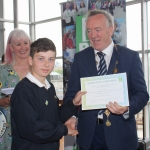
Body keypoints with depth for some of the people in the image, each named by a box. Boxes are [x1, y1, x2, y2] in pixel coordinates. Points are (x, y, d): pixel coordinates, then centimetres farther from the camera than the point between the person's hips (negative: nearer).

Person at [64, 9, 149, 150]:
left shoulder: (131, 56, -2)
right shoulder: (80, 58, 4)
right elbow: (72, 92, 2)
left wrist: (127, 108, -23)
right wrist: (69, 115, -16)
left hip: (120, 133, -1)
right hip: (88, 132, 2)